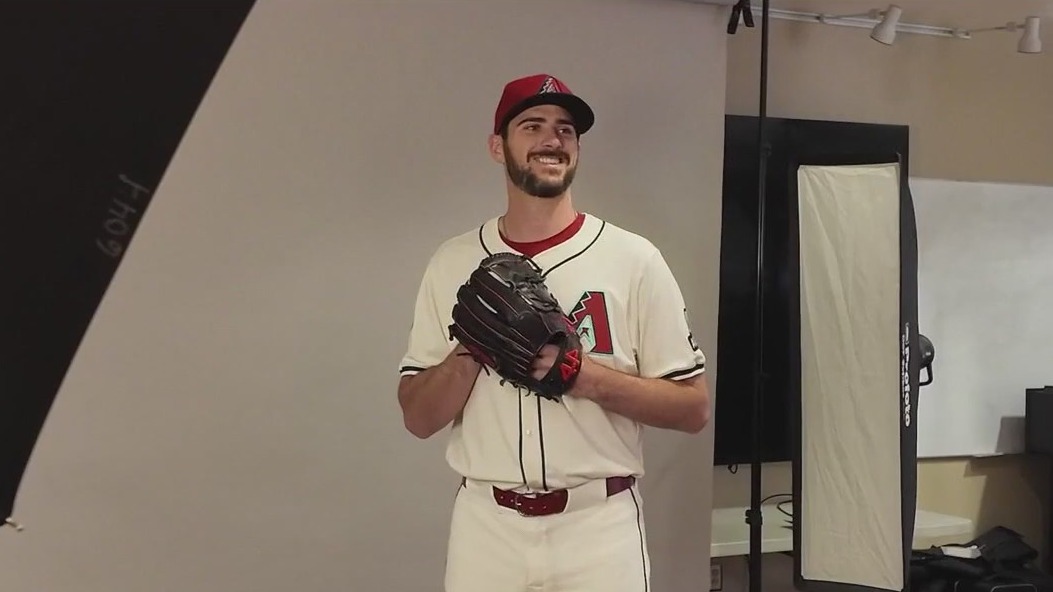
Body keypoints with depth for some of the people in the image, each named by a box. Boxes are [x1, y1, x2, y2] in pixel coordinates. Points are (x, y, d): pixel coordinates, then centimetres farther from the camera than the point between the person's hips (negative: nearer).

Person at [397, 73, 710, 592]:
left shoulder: (633, 259, -4)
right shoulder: (453, 263, 1)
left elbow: (694, 408, -3)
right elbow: (419, 419, 2)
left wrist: (592, 377, -16)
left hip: (599, 527, -1)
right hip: (486, 525, 2)